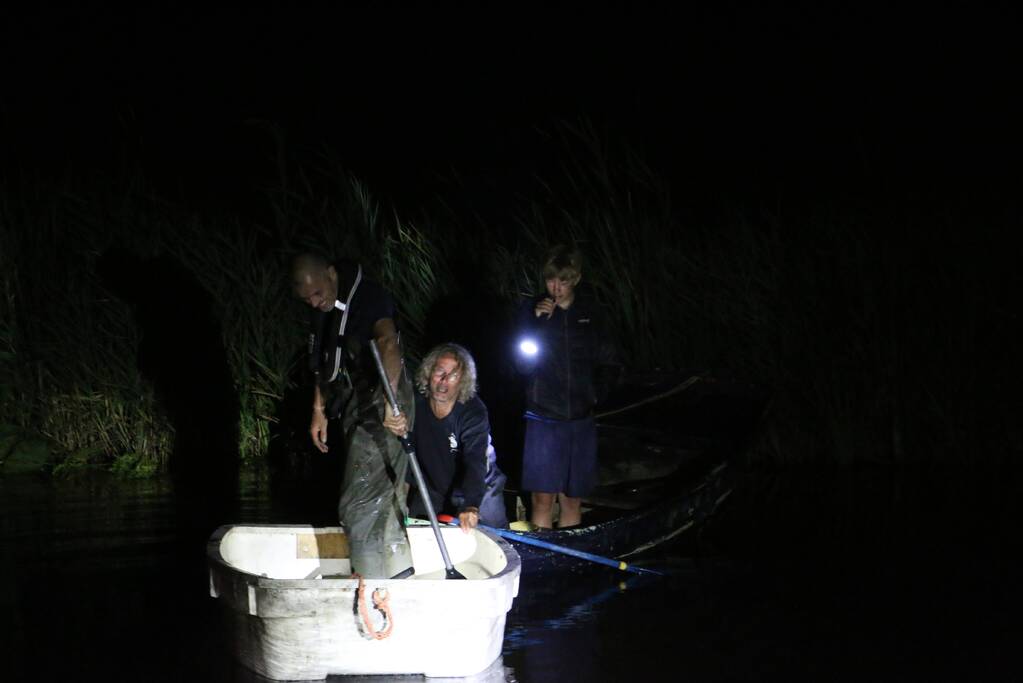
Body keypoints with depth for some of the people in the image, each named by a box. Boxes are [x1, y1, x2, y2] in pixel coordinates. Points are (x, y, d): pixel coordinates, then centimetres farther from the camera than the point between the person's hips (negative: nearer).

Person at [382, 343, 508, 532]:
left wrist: (471, 506, -55)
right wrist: (397, 430, -34)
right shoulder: (416, 404, -14)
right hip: (431, 490, 3)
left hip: (478, 490, -3)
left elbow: (475, 462, -39)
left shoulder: (474, 412, -26)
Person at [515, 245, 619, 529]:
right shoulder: (532, 311, -1)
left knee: (572, 500, 8)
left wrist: (595, 393, 2)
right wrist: (539, 322, -17)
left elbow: (609, 365, 15)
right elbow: (523, 364, -9)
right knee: (543, 499, -7)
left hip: (581, 420, 2)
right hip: (544, 418, -2)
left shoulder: (589, 313, 5)